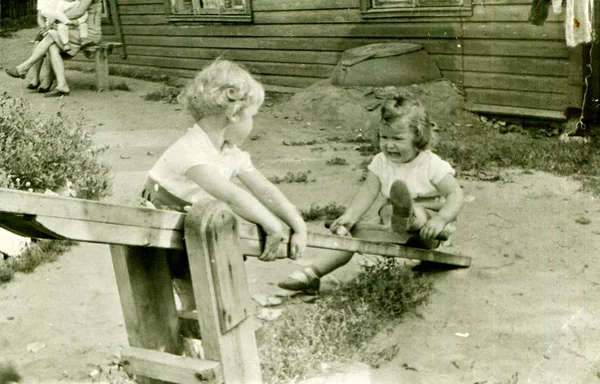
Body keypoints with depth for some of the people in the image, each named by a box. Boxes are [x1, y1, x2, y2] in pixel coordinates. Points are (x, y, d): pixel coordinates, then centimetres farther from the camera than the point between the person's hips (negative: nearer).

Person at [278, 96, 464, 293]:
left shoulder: (432, 165, -10)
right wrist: (349, 216, -21)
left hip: (424, 234, -4)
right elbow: (368, 192, -4)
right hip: (392, 227, 4)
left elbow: (456, 195, -14)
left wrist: (439, 220, -32)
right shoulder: (381, 163, 4)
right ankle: (312, 273, -23)